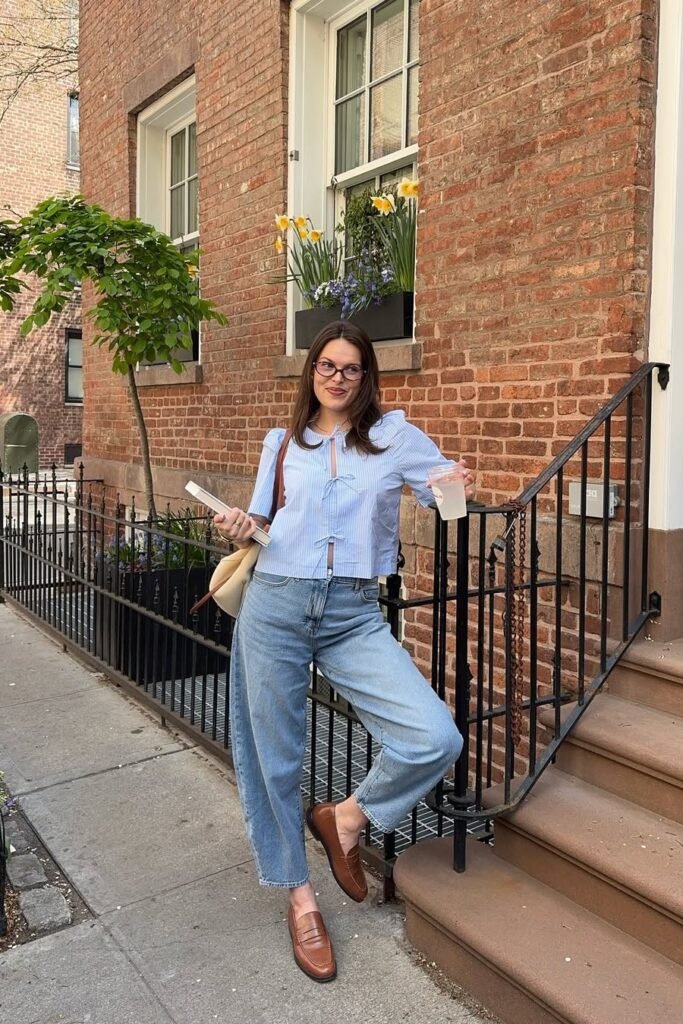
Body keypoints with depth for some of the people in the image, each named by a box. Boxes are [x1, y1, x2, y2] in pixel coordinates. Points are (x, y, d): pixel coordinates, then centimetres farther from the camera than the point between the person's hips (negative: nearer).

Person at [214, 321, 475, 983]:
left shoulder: (394, 436, 7)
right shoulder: (281, 442, 11)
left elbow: (452, 490, 9)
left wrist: (460, 492, -14)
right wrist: (240, 527, -5)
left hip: (354, 616, -1)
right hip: (275, 605, 1)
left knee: (435, 738, -16)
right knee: (274, 755, 7)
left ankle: (344, 818, 13)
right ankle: (300, 895, 31)